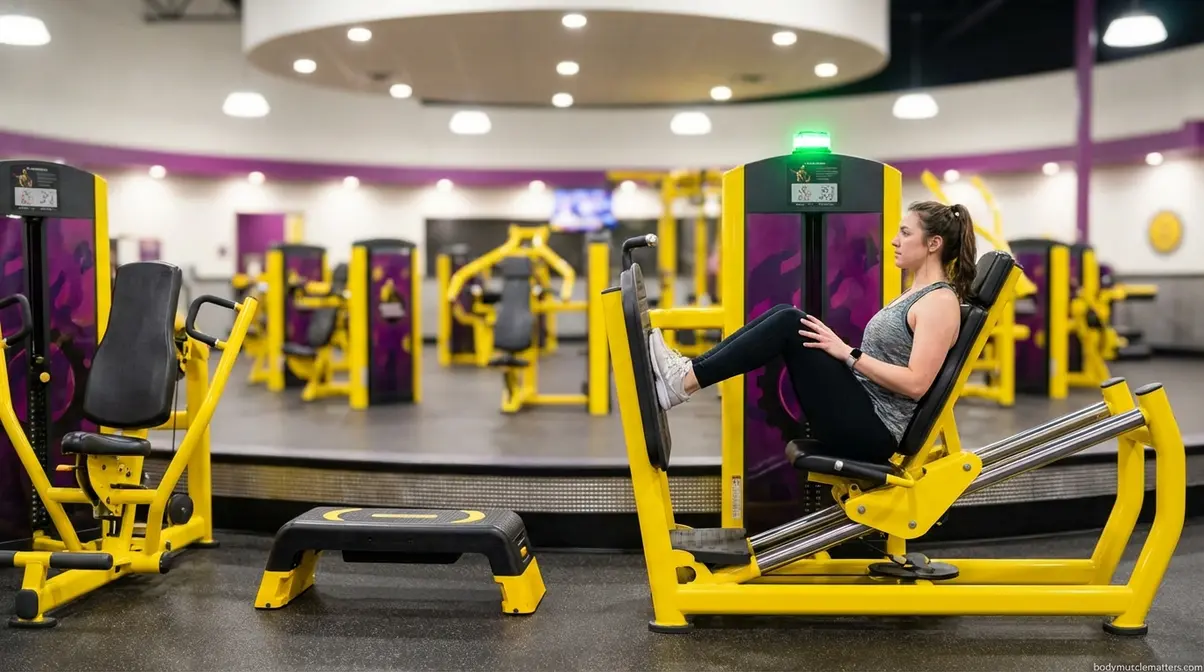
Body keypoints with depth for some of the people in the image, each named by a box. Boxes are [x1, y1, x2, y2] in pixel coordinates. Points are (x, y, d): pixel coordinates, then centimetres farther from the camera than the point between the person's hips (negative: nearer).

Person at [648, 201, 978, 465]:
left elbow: (916, 384, -21)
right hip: (860, 416, 9)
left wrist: (847, 353, -18)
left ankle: (683, 383, -19)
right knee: (785, 315, -3)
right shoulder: (916, 293, 19)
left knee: (790, 323, -19)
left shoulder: (940, 301, -11)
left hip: (870, 430, -9)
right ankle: (687, 369, -10)